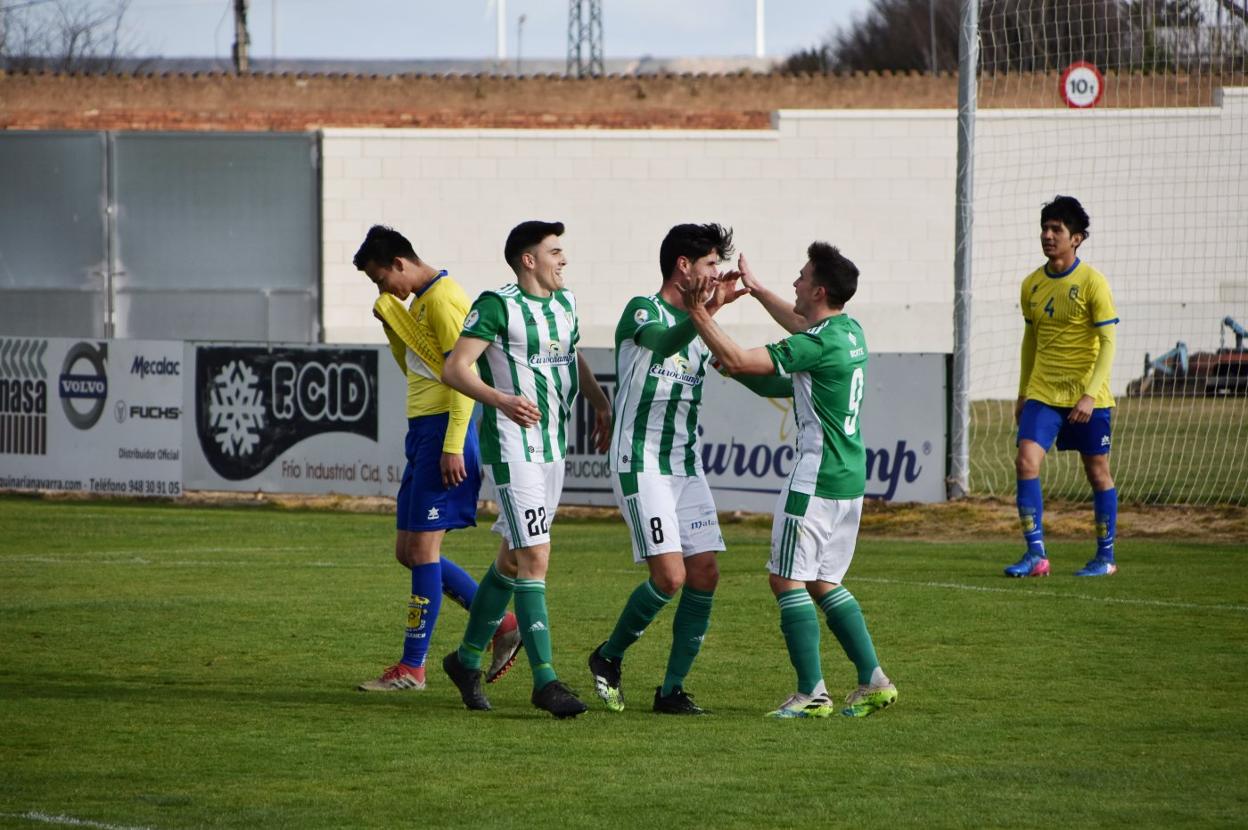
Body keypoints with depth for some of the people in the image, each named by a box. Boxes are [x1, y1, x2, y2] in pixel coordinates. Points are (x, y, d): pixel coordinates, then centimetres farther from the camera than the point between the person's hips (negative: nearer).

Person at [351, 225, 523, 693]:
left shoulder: (443, 298, -13)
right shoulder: (420, 301, 18)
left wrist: (452, 446, -23)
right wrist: (389, 315, 10)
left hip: (443, 430, -11)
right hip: (422, 431, 11)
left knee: (422, 549, -7)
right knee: (409, 552, 11)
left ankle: (412, 667, -3)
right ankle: (502, 624, 14)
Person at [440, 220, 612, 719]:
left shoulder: (565, 304, 12)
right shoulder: (497, 305, -12)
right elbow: (455, 368, -18)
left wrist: (601, 403, 21)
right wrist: (501, 399, -32)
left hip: (553, 444, 8)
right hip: (511, 447, -8)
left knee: (513, 560, 15)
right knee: (534, 557, -13)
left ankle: (467, 659, 29)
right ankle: (544, 680, -14)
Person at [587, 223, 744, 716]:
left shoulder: (697, 325, 15)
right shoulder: (642, 311, -9)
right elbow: (663, 342, -31)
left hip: (686, 465, 8)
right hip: (641, 465, -8)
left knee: (705, 574, -2)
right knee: (670, 576, -16)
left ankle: (672, 689, 6)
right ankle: (609, 657, 7)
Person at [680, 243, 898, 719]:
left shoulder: (817, 345, -18)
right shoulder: (850, 332, 10)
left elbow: (737, 361, -21)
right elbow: (801, 325, 33)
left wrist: (698, 313, -14)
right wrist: (755, 289, 38)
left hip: (817, 476, -9)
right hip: (850, 478, 9)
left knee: (788, 580, -4)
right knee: (824, 583, 16)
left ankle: (812, 693, -8)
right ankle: (873, 681, 11)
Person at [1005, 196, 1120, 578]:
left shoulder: (1092, 283, -10)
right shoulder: (1032, 285, 6)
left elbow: (1108, 343, -12)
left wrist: (1090, 395, -21)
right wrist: (1022, 393, 19)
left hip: (1087, 397, -4)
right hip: (1042, 392, 4)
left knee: (1097, 472, 5)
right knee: (1026, 462, -12)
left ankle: (1105, 557, 19)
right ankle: (1035, 554, -8)